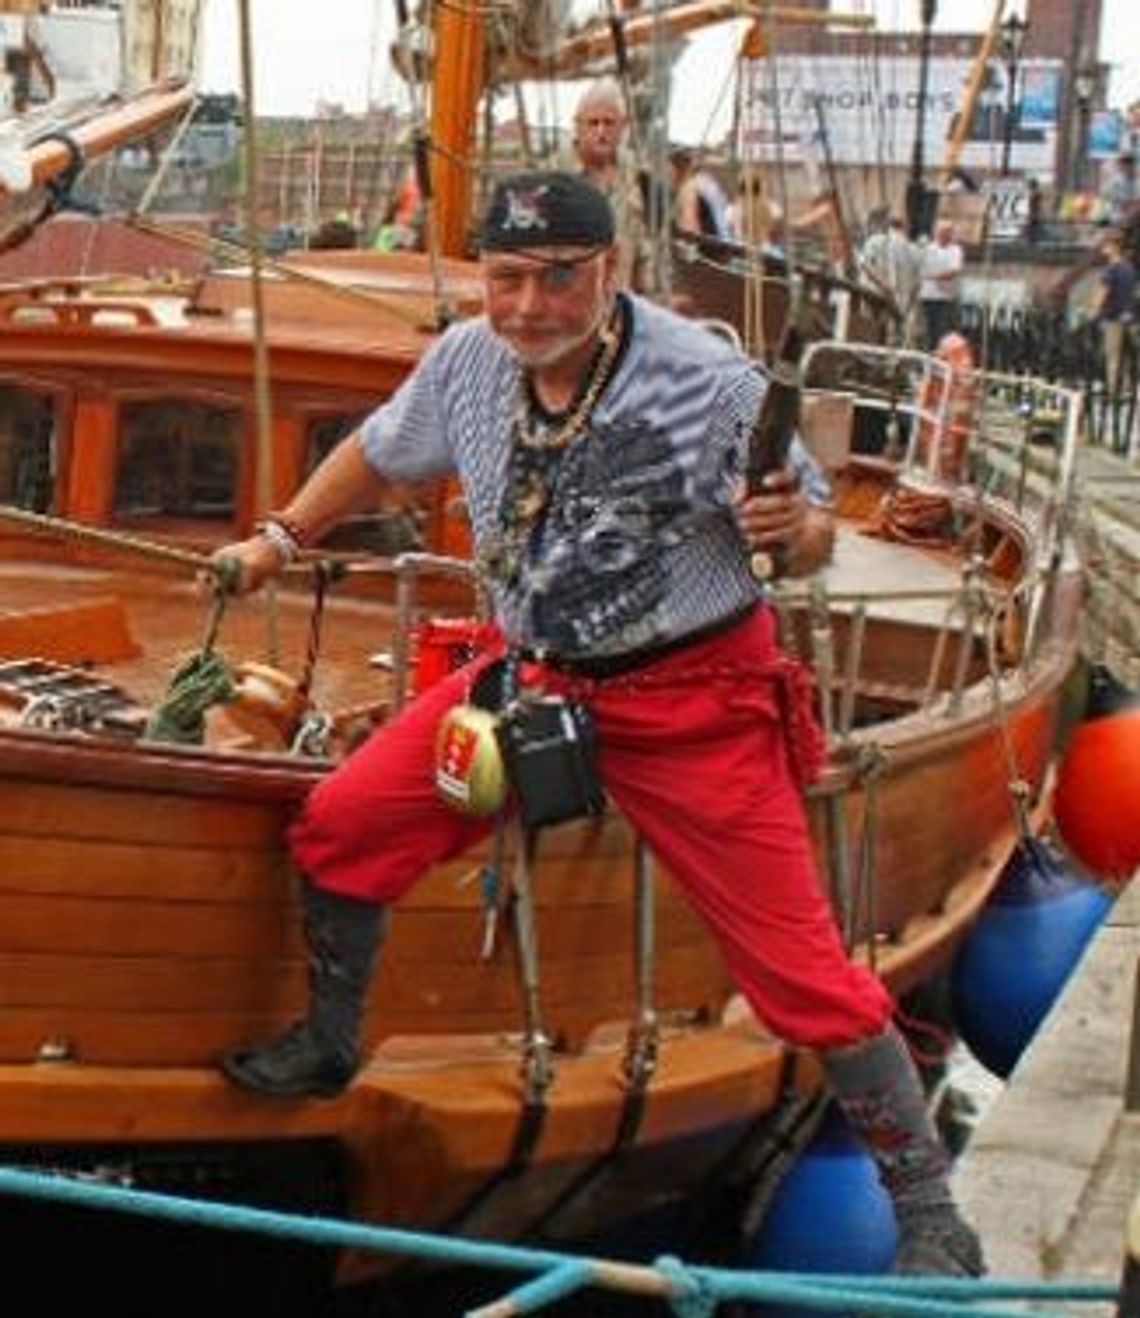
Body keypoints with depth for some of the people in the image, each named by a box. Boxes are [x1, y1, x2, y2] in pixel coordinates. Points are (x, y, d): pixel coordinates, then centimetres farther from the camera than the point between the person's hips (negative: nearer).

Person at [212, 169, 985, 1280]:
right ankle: (325, 1050, 22)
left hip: (689, 699, -5)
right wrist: (281, 540, 19)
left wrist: (792, 531, -33)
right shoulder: (467, 361, -6)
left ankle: (926, 1208, 8)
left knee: (798, 966, -7)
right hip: (529, 673, 5)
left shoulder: (711, 384, -20)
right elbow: (378, 451, 16)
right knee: (338, 823, -4)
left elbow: (812, 541, -10)